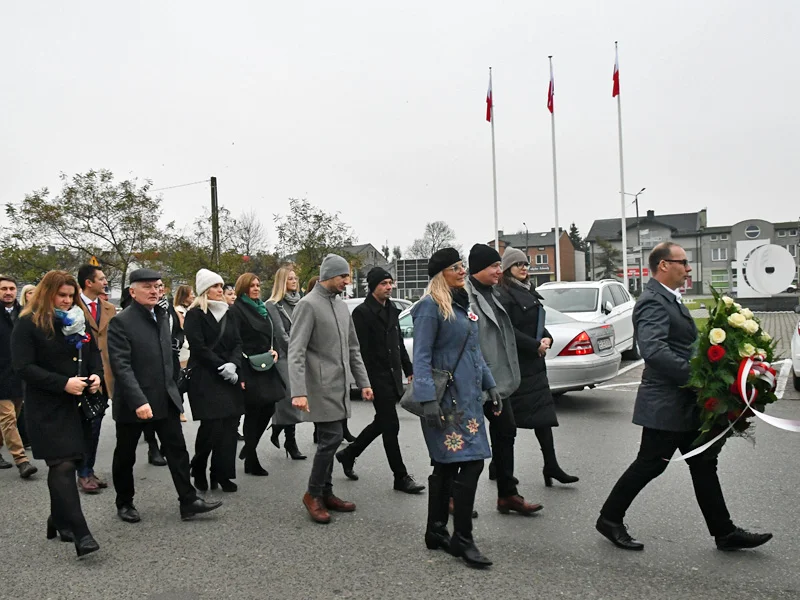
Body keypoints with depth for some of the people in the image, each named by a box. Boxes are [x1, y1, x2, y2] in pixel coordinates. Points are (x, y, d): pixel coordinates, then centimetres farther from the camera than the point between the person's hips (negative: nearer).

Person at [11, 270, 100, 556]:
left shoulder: (78, 321, 13)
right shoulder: (28, 324, -6)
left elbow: (94, 353, 19)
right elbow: (24, 367, -13)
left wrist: (97, 375, -3)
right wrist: (63, 383, -21)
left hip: (77, 404, 6)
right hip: (48, 408, -6)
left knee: (66, 463, 12)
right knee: (63, 465, -11)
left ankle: (59, 520, 29)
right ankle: (80, 533, -13)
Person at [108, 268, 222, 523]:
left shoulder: (161, 316, 10)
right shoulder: (121, 322, -14)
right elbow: (121, 366, -21)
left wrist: (172, 388, 14)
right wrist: (138, 401, -28)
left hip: (165, 398, 6)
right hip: (133, 402, -6)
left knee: (177, 449, 5)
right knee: (125, 456, 11)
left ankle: (188, 501, 11)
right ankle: (124, 504, 28)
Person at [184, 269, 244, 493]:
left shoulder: (228, 314, 15)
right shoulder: (195, 314, -3)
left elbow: (237, 343, 9)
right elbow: (198, 347, -11)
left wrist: (233, 365, -9)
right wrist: (222, 367, -14)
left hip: (228, 377, 6)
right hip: (205, 377, -6)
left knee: (229, 424, 0)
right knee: (212, 425, -10)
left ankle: (222, 474, 9)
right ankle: (198, 469, 13)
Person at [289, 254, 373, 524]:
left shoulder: (342, 305, 14)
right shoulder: (308, 304, -11)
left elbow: (352, 348, 19)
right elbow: (296, 351, -17)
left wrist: (363, 382, 13)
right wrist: (298, 392, -26)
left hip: (339, 386, 8)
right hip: (321, 387, -7)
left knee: (329, 439, 11)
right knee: (332, 437, -9)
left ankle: (326, 494, 21)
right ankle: (313, 494, 7)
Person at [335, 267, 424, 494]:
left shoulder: (392, 310, 14)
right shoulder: (362, 312, -11)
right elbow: (362, 350, -15)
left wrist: (409, 370, 16)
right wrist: (366, 382, -18)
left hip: (393, 376, 8)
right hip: (377, 378, -8)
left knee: (382, 423, 17)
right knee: (391, 426, -2)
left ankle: (349, 454, 35)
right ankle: (401, 477, 8)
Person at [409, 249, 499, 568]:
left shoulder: (464, 304, 15)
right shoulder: (431, 306, -11)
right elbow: (421, 356, -16)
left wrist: (490, 385, 16)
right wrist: (428, 399, -23)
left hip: (469, 396, 9)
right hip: (446, 398, -9)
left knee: (446, 466, 14)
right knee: (471, 462, -10)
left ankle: (436, 532, 24)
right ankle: (462, 539, 2)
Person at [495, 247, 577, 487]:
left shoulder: (529, 292, 16)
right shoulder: (503, 294, -11)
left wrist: (547, 339, 0)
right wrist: (536, 345, -17)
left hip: (534, 361, 9)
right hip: (515, 363, -9)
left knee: (543, 414, 5)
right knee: (508, 417, 1)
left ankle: (551, 467, 7)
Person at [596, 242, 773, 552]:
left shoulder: (668, 298, 14)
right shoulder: (653, 301, -19)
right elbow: (654, 350, -32)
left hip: (685, 403, 10)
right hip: (666, 404, -10)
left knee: (703, 465, 14)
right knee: (650, 464, 2)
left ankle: (724, 532, 23)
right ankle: (609, 519, 17)